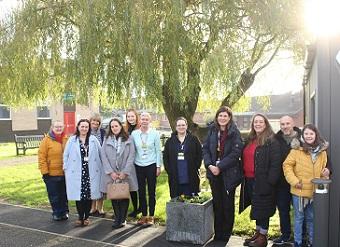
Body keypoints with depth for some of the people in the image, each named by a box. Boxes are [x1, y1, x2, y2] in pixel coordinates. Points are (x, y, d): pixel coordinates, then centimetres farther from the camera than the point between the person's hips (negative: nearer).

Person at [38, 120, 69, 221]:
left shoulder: (66, 139, 4)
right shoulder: (46, 140, -6)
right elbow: (41, 157, -8)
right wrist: (44, 172, -12)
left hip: (65, 173, 3)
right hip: (51, 174, -3)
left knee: (64, 194, 14)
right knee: (54, 196, 7)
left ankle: (64, 212, 28)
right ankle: (56, 213, 22)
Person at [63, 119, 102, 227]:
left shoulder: (94, 140, 5)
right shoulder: (72, 140, 3)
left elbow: (100, 154, 7)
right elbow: (66, 155, 6)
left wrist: (100, 167, 4)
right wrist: (66, 168, 2)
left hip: (91, 172, 1)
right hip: (76, 173, -1)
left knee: (89, 195, 5)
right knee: (78, 195, 1)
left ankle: (86, 217, 20)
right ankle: (80, 217, 18)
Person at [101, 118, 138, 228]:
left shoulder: (128, 140, 2)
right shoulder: (106, 140, 7)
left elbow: (131, 157, -3)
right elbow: (104, 157, 0)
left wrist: (125, 172, -12)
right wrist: (110, 172, -9)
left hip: (125, 174, -1)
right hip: (111, 174, 1)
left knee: (124, 196, 2)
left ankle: (122, 219, 11)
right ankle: (117, 218, 15)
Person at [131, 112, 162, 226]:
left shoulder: (155, 133, -1)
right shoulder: (134, 134, 2)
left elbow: (158, 151, 1)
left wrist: (158, 166, -2)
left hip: (151, 165, -1)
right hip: (138, 165, 2)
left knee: (151, 191, 5)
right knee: (141, 191, 7)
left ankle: (151, 216, 15)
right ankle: (144, 215, 19)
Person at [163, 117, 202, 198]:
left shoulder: (194, 139, 5)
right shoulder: (170, 141, 10)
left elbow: (199, 155, 4)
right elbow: (165, 157, 10)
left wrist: (195, 168, -4)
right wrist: (169, 171, 0)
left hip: (190, 178, -1)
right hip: (175, 179, 2)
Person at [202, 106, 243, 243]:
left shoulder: (234, 132, -5)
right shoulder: (212, 131, 7)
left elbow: (235, 152, -14)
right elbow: (205, 149, 4)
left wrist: (220, 167, -18)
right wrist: (210, 165, -11)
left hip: (228, 173, -3)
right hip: (213, 172, 3)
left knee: (228, 204, 6)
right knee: (217, 203, 10)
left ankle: (226, 234, 20)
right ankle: (218, 233, 22)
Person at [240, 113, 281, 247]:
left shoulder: (271, 141, -9)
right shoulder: (249, 140, 13)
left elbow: (275, 163, -14)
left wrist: (270, 181, -18)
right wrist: (243, 176, 12)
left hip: (262, 182, -7)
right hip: (249, 180, 7)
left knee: (262, 208, 2)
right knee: (256, 208, 17)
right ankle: (258, 233, 31)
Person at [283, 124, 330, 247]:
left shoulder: (322, 151, 3)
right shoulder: (297, 150, -11)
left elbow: (323, 168, 16)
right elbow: (287, 165, -8)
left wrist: (325, 173, -6)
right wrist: (294, 181, -15)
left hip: (314, 191, 4)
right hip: (299, 190, -3)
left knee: (311, 218, 18)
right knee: (299, 217, 9)